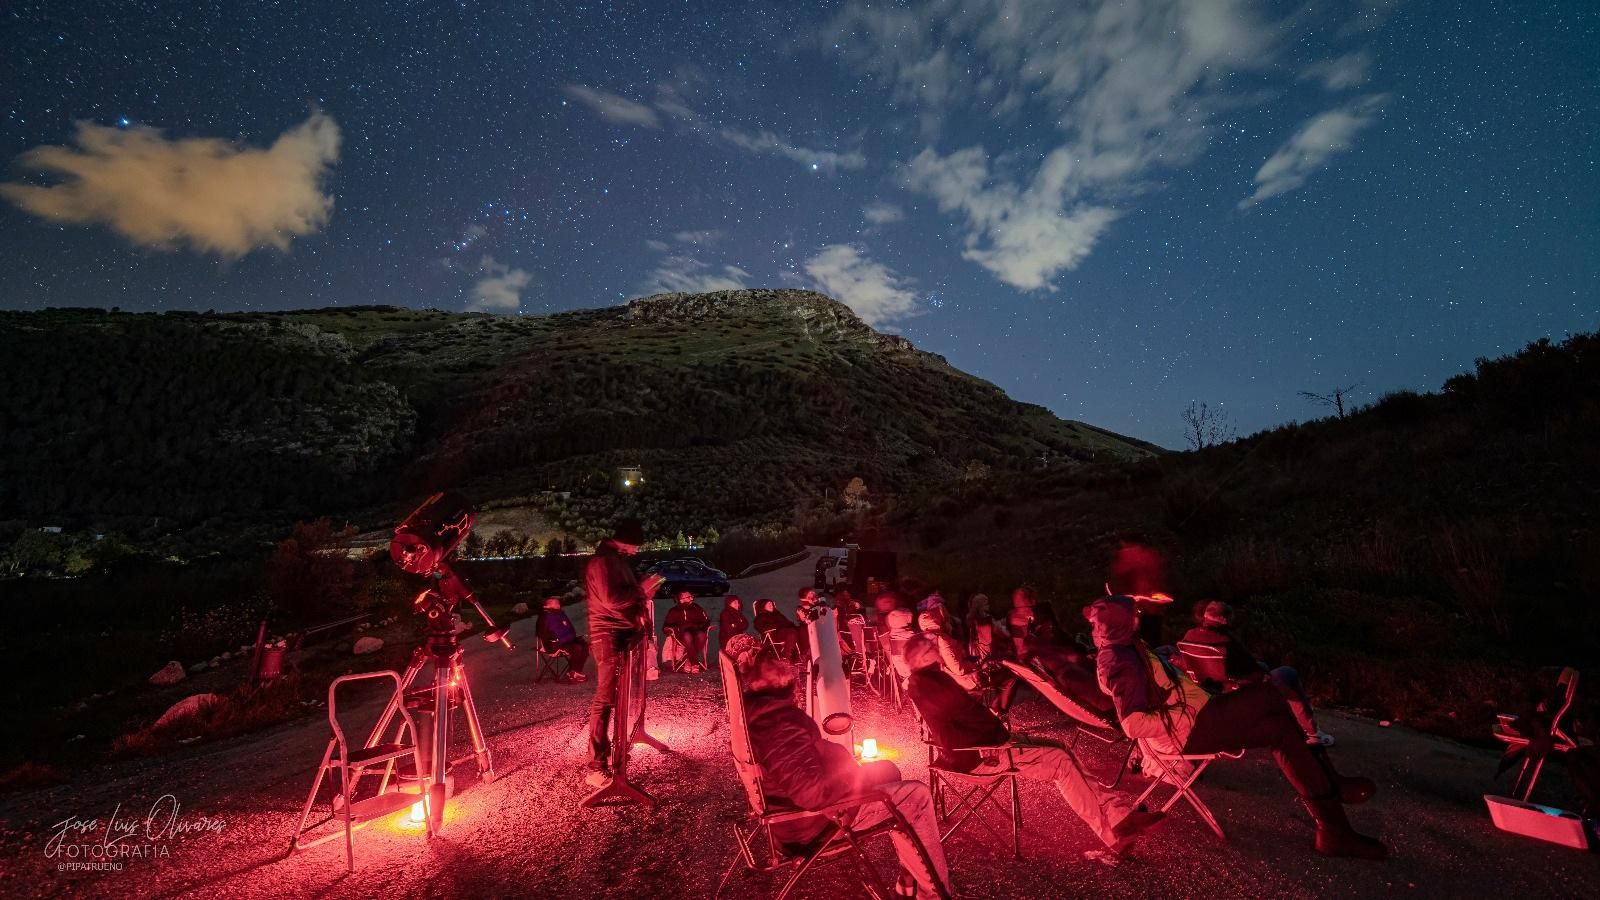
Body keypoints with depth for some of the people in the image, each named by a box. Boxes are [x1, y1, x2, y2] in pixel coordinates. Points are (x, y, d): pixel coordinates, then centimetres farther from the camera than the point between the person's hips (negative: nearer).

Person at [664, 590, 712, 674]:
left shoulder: (696, 608, 17)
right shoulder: (674, 611, 14)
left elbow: (706, 622, 12)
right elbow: (666, 627, 11)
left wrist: (697, 626, -10)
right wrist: (677, 628, -11)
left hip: (696, 631, 1)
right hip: (681, 633, -1)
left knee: (701, 636, -36)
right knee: (687, 637, -39)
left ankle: (689, 662, -26)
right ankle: (695, 664, -31)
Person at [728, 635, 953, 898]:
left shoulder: (753, 709, -3)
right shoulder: (780, 719, -33)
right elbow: (813, 792, -31)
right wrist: (861, 774, -15)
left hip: (790, 806, 9)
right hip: (812, 820, -9)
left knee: (888, 771, 17)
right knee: (917, 795, -2)